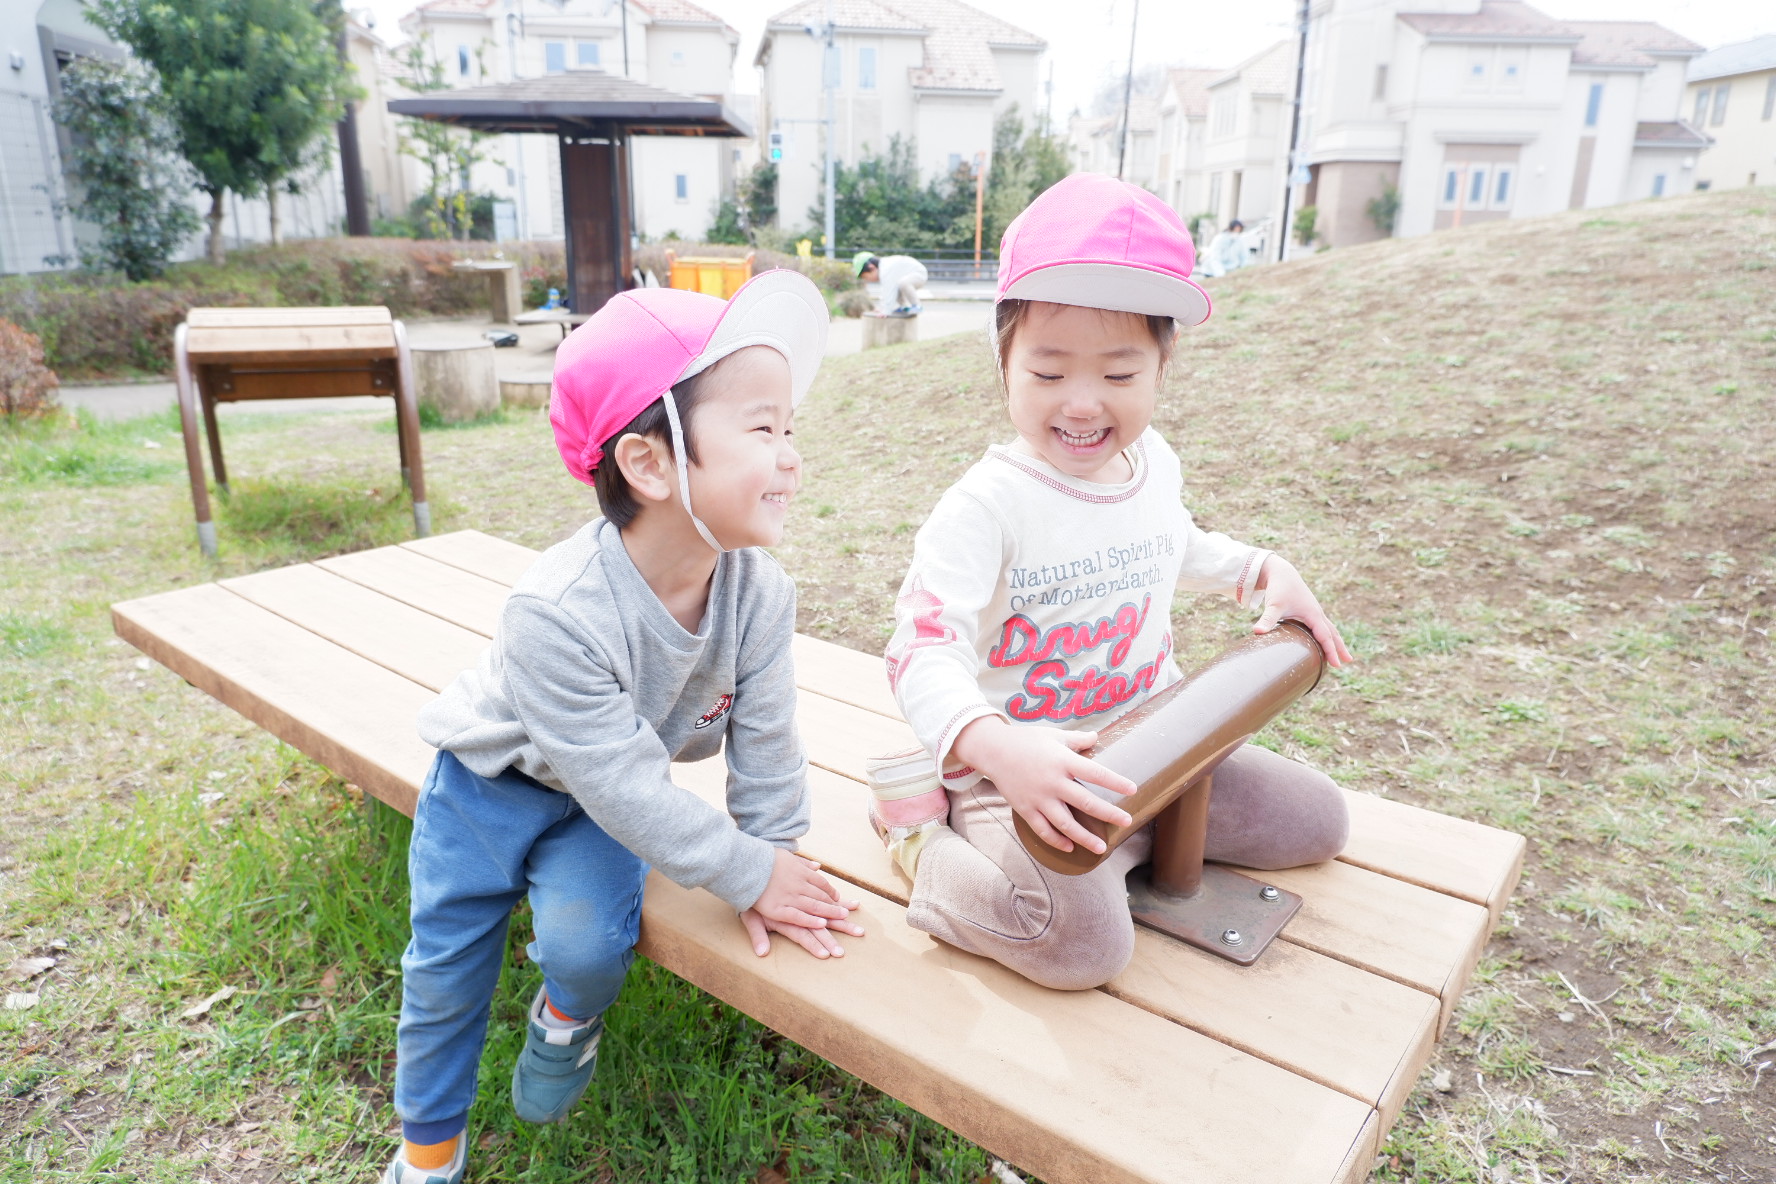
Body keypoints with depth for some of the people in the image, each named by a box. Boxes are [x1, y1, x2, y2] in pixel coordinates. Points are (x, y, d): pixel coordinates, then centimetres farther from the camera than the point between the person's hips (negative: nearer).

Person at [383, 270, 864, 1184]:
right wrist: (748, 873, -26)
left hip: (604, 799, 3)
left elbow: (765, 739, -12)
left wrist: (774, 855, -10)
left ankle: (567, 1017, 24)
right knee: (446, 959, 8)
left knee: (587, 944, -16)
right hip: (491, 778, -2)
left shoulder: (759, 593, -27)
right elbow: (624, 783, -34)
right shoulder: (556, 613, -40)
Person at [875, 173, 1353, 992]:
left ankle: (1131, 831, 14)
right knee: (1082, 944, -29)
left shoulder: (1153, 463, 1)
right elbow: (925, 654, -32)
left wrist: (1266, 572, 9)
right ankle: (923, 833, -5)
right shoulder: (987, 504, -24)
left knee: (1316, 820, 9)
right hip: (1026, 769, -7)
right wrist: (998, 747, -50)